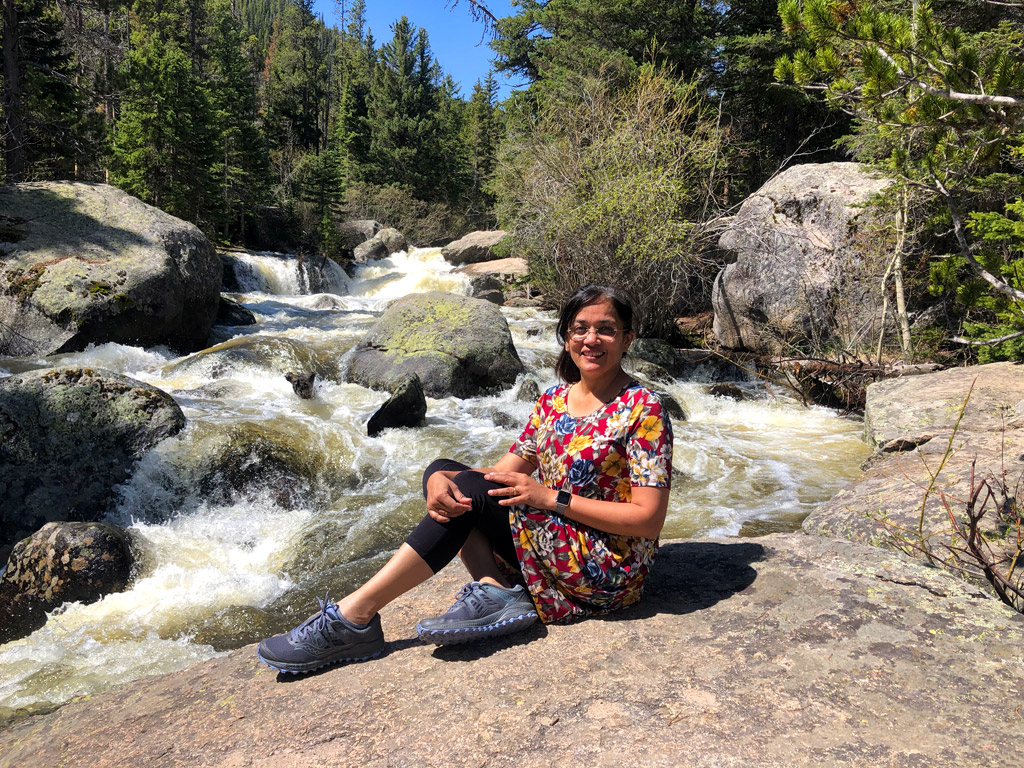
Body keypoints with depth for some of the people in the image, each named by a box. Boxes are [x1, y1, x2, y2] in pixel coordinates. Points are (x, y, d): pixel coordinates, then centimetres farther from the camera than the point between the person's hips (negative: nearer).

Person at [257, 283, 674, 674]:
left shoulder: (642, 409, -11)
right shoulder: (553, 400, 8)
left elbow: (649, 520, -16)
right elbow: (504, 471, 3)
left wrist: (551, 498, -20)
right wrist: (441, 480, -19)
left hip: (608, 573, -7)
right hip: (549, 543, 7)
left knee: (473, 491, -22)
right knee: (444, 473, -6)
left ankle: (356, 614, -18)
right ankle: (497, 590, -22)